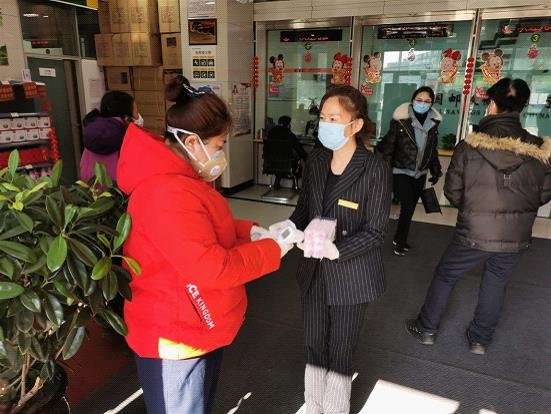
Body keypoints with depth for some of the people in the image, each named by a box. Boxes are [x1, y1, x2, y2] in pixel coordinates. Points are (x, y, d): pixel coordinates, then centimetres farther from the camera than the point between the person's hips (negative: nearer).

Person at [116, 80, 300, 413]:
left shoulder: (180, 178, 4)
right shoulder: (168, 194, -32)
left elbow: (210, 229, 14)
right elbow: (212, 269, -32)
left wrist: (250, 231, -1)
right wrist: (272, 249, -20)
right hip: (176, 336, -9)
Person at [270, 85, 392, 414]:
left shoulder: (375, 169, -17)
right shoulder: (316, 161, -1)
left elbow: (375, 232, -15)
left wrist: (334, 250, -29)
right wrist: (287, 226, -13)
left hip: (350, 276, -5)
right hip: (314, 272, 5)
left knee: (341, 352, 14)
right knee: (315, 346, 20)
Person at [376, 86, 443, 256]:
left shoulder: (433, 122, 3)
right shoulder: (401, 120, -13)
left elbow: (433, 149, 14)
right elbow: (388, 145, -10)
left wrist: (435, 170, 13)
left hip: (420, 174, 6)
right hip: (401, 172, -5)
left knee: (410, 208, 12)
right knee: (408, 206, -10)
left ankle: (399, 239, 28)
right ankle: (400, 242, 9)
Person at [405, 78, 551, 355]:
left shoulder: (469, 146, -14)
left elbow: (452, 192, -6)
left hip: (474, 233, -3)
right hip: (516, 236, 3)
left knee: (445, 276, 16)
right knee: (496, 283, 22)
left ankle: (426, 329, 30)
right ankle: (480, 339, 35)